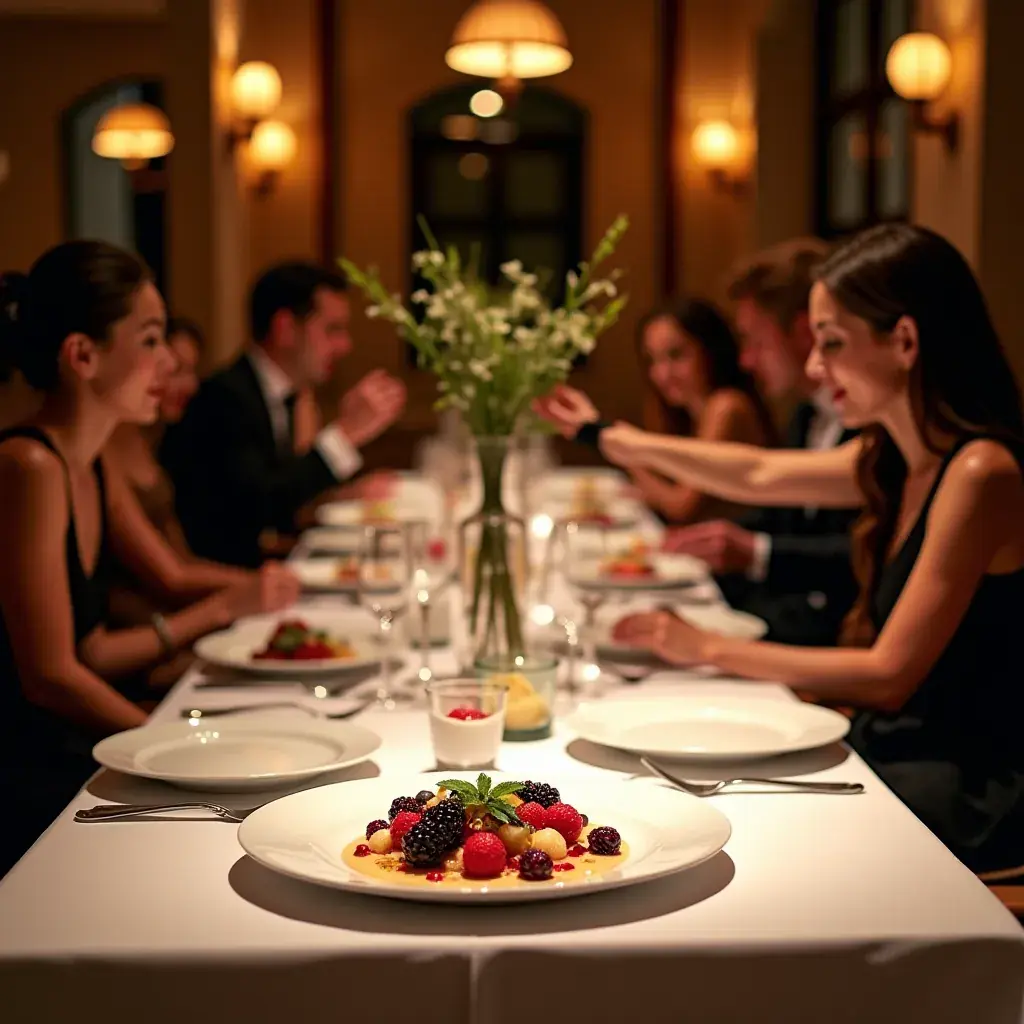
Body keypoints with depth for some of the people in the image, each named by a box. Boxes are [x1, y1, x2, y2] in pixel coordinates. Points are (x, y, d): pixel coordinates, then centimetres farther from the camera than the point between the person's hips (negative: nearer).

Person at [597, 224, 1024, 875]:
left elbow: (889, 676, -20)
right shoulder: (893, 462, 6)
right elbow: (762, 474, 22)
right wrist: (627, 443, 25)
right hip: (898, 755, 7)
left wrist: (711, 649, -14)